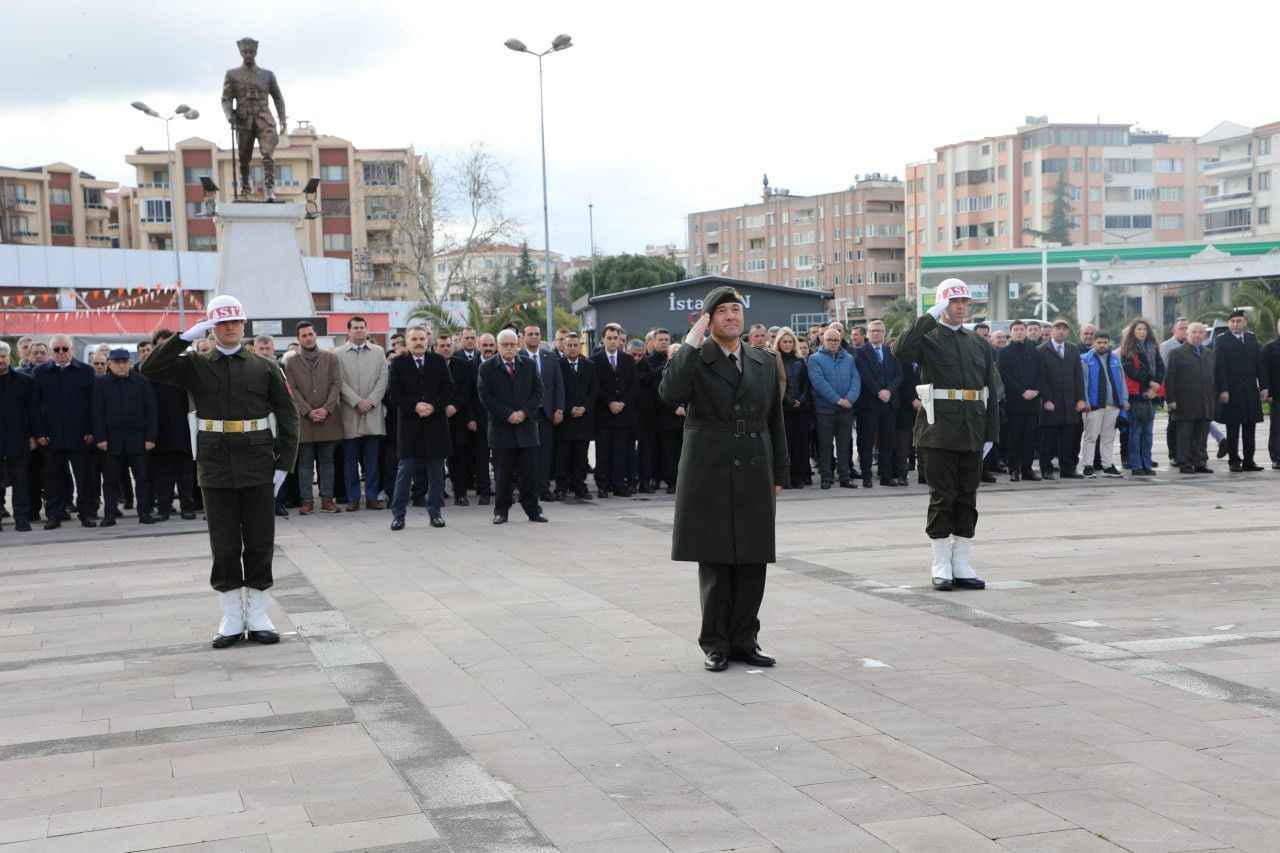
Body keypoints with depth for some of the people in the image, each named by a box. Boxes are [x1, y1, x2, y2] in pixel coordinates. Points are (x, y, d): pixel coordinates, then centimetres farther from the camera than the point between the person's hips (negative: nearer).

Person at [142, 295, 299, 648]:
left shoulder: (265, 368, 4)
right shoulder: (196, 367, 5)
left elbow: (288, 416, 3)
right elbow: (151, 370, -9)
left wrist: (283, 463, -5)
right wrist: (186, 337, -14)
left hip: (257, 467, 0)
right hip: (216, 466, 0)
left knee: (260, 542, 5)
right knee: (224, 545, 5)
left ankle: (258, 616, 16)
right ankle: (232, 618, 15)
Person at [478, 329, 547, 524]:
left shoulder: (529, 365, 10)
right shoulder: (487, 368, 2)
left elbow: (538, 392, 6)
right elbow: (486, 397, -5)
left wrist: (525, 412, -8)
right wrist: (508, 415, -12)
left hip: (527, 425, 2)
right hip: (501, 427, -2)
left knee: (530, 473, 2)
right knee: (503, 474, 2)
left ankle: (533, 509, 9)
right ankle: (501, 511, 10)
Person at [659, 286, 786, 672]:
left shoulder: (765, 363, 13)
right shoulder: (694, 360, -1)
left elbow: (775, 421, 16)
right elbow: (670, 394, -22)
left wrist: (779, 475, 12)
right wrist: (691, 344, -18)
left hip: (754, 476, 4)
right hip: (709, 476, -4)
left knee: (753, 562, 5)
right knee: (713, 563, 2)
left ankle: (744, 641, 15)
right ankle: (716, 645, 11)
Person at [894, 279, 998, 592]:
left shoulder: (980, 344, 14)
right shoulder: (928, 339, 0)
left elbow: (991, 391, 13)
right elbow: (901, 351, -23)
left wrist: (990, 433, 6)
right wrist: (930, 317, -21)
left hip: (972, 433, 5)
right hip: (939, 431, -5)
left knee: (967, 498, 8)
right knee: (942, 497, 0)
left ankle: (962, 566, 14)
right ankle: (941, 567, 6)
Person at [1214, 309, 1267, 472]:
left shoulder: (1252, 338, 12)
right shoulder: (1221, 340, -2)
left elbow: (1259, 364, 10)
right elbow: (1219, 368, -7)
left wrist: (1263, 387, 3)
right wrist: (1222, 390, -14)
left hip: (1251, 390, 4)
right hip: (1231, 391, -4)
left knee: (1250, 428, 5)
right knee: (1233, 428, 0)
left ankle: (1248, 461, 10)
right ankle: (1234, 461, 6)